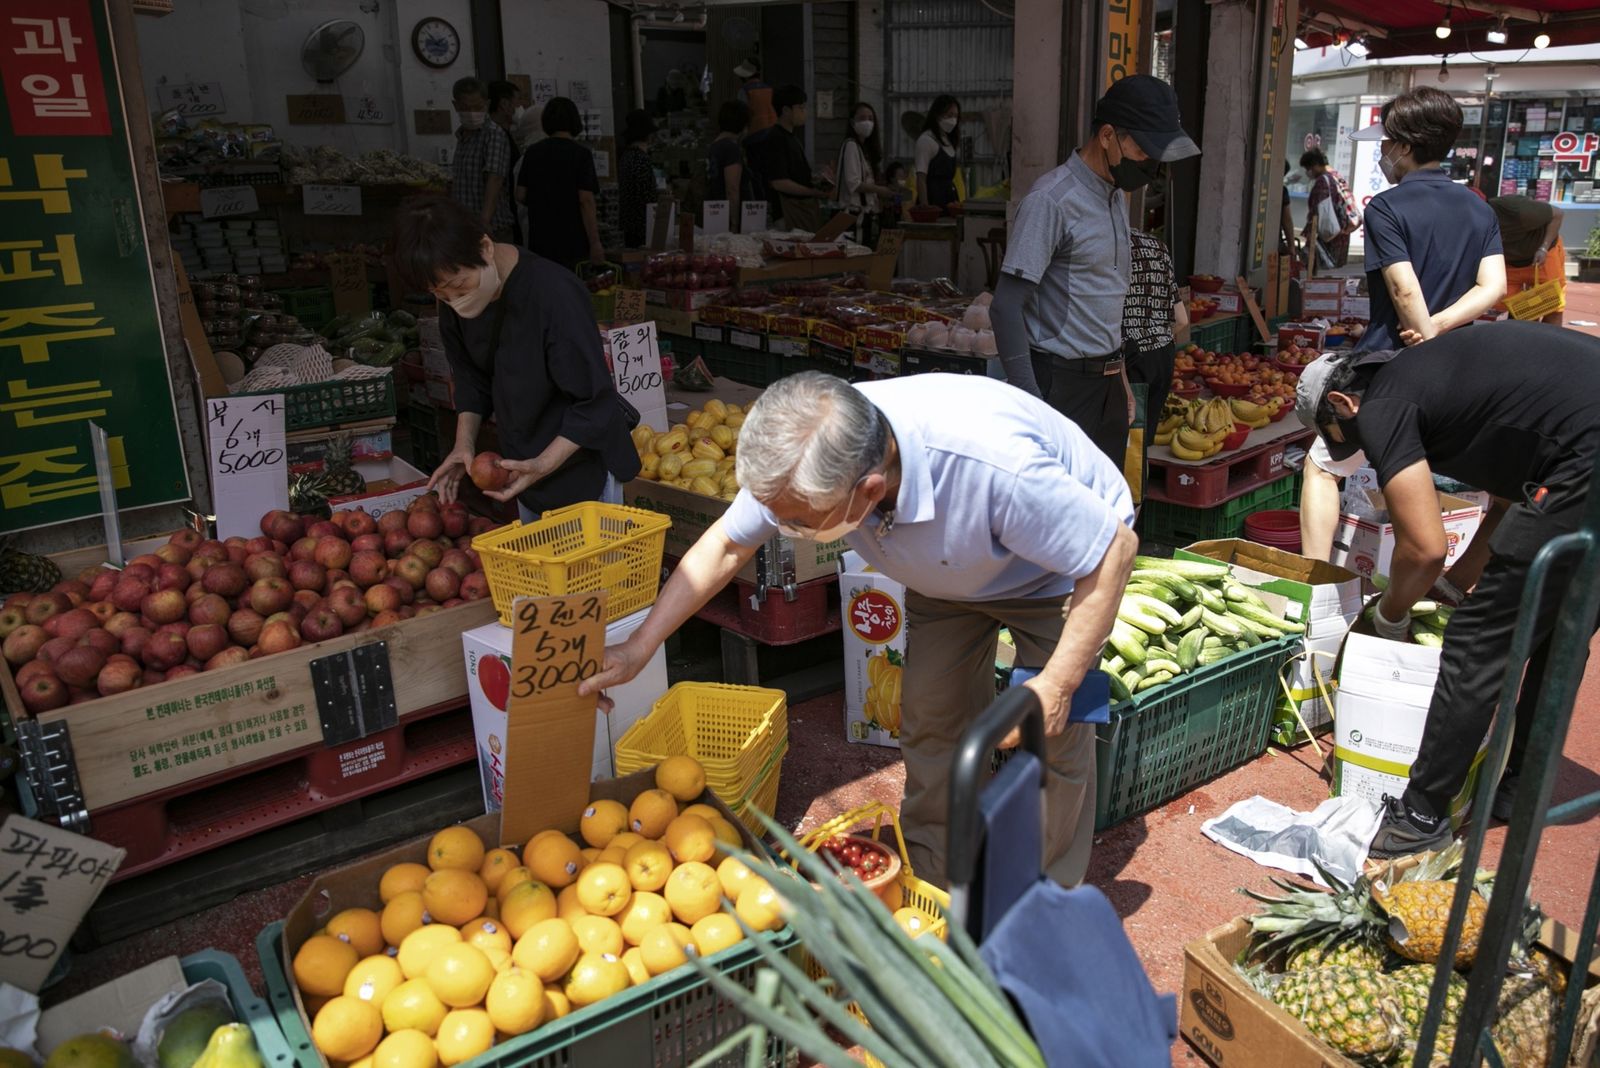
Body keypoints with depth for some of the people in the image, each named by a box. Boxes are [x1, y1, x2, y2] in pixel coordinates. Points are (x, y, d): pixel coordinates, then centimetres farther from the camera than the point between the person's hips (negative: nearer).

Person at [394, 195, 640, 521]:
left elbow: (593, 402, -23)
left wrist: (544, 464, -29)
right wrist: (465, 443, -5)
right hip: (524, 467, 7)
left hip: (582, 466, -7)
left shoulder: (555, 295, -27)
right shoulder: (456, 303, -5)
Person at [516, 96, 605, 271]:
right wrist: (595, 243, -12)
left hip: (539, 243, 5)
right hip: (573, 243, -4)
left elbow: (520, 196, 7)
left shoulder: (533, 152, 5)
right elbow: (586, 200, -14)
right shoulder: (581, 154, -8)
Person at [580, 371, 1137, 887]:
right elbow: (724, 544, -11)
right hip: (951, 573, 5)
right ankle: (929, 874, 25)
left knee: (1053, 735, -5)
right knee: (931, 720, 3)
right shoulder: (801, 461, -30)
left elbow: (1115, 548, -32)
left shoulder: (993, 465, -47)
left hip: (1057, 572, -4)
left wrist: (1056, 686, -29)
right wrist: (638, 647, -10)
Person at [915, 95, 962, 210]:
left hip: (948, 200, 8)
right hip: (933, 201, -8)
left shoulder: (948, 141, 19)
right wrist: (924, 205, -24)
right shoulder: (926, 140, -7)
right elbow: (921, 177, -14)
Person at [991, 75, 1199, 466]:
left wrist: (1120, 377, 20)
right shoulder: (1052, 200, -15)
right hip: (1061, 385, -8)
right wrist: (1030, 403, -22)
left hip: (1107, 382, 9)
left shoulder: (1116, 197, 13)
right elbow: (1007, 306, -19)